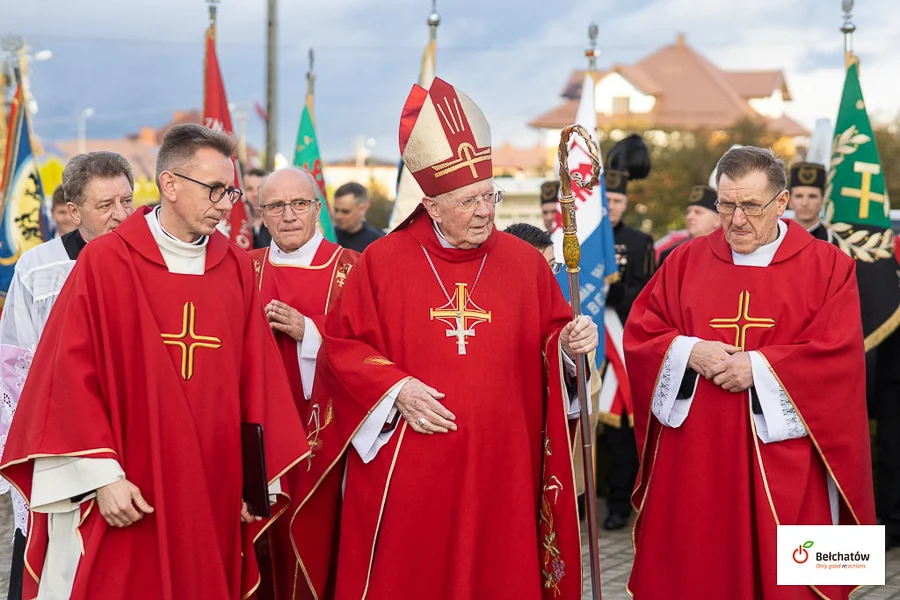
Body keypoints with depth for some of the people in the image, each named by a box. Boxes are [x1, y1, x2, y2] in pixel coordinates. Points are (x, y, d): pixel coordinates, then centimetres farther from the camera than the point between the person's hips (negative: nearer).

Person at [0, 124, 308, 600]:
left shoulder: (237, 268, 6)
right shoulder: (104, 262, -6)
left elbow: (255, 377, 8)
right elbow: (72, 376, -8)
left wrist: (256, 479, 5)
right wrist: (102, 476, -13)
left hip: (211, 498, 4)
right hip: (123, 498, -4)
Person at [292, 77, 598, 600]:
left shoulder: (525, 263, 6)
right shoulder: (383, 262, 1)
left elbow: (550, 340, 11)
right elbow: (342, 346, 2)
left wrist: (569, 344, -11)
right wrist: (394, 388, -11)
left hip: (498, 474, 2)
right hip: (404, 474, -1)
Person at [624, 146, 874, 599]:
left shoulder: (827, 268, 0)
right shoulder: (686, 262, 8)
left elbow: (840, 355, -9)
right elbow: (639, 336, 6)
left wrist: (759, 366, -16)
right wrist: (687, 352, -12)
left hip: (782, 463, -2)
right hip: (692, 457, 2)